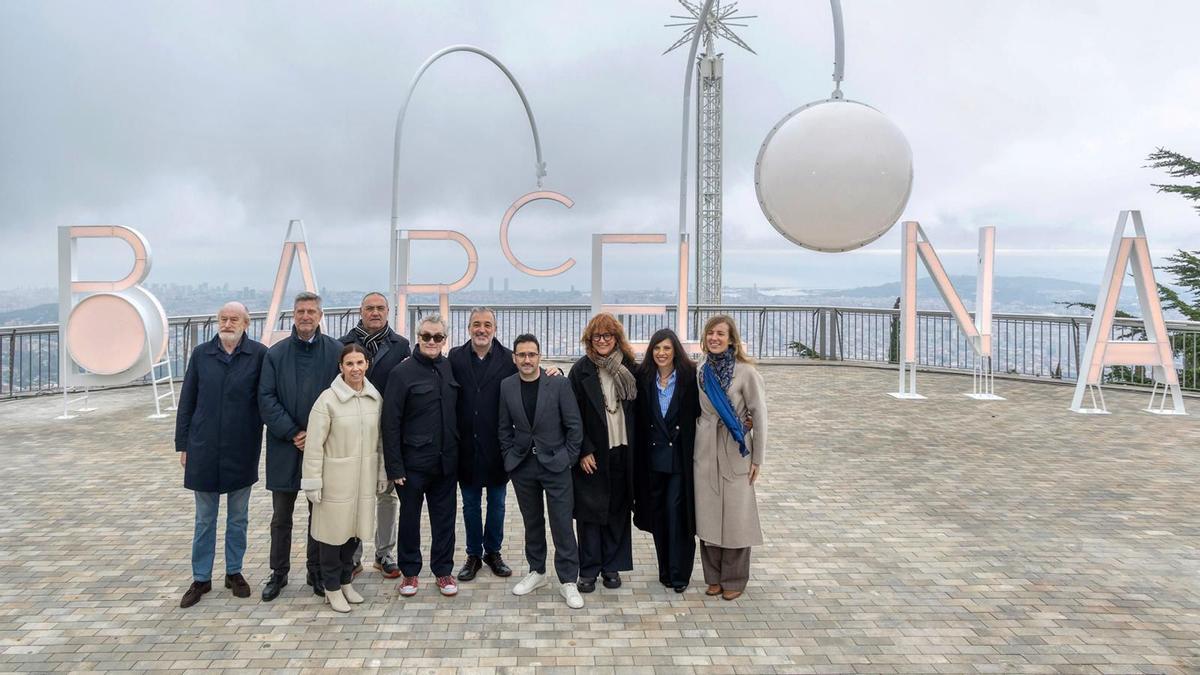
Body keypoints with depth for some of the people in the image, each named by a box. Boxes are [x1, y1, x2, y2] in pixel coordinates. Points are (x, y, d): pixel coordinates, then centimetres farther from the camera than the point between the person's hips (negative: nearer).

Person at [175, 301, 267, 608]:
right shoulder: (200, 354, 0)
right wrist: (182, 444, 5)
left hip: (242, 451, -1)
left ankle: (234, 572, 27)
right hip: (204, 449, 1)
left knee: (238, 517, 13)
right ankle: (201, 578, 23)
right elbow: (187, 402, 5)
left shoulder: (259, 354, -7)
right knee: (205, 519, 11)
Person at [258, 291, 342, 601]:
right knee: (281, 515, 11)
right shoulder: (276, 353, 2)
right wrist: (293, 433, -11)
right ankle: (278, 573, 27)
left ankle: (316, 572, 25)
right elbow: (266, 398, -2)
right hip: (285, 447, 1)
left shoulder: (336, 351, -2)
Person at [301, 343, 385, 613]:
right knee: (334, 529, 6)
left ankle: (346, 581, 33)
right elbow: (314, 444, -10)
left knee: (354, 529, 14)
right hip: (336, 477, -4)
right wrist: (313, 482, -10)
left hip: (364, 478, 4)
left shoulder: (376, 397, 3)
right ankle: (332, 587, 25)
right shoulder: (328, 399, -11)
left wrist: (382, 473, 9)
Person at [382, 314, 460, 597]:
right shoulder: (402, 372, -9)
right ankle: (409, 571, 28)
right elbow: (390, 423, -10)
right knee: (409, 518, 11)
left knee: (445, 517, 12)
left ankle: (443, 570, 27)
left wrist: (457, 452, 7)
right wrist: (395, 466, -12)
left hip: (446, 461, 4)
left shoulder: (450, 368, 4)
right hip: (414, 462, -3)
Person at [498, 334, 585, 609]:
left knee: (562, 524, -1)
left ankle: (568, 581, 9)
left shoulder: (559, 384, -9)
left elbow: (574, 425, -5)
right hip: (522, 465, 3)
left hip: (555, 464, -3)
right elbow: (504, 427, 8)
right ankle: (537, 572, 30)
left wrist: (568, 458, -5)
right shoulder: (506, 386, 0)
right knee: (532, 522, 15)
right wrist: (510, 457, 4)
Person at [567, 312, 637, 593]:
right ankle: (588, 570, 16)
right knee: (590, 510, 4)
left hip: (623, 451, 3)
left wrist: (636, 447, 0)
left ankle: (612, 565, 24)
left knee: (618, 509, 10)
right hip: (593, 453, -3)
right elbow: (574, 415, -5)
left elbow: (637, 409, 9)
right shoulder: (581, 370, -4)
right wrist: (584, 451, -10)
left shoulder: (629, 367, 4)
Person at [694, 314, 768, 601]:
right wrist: (696, 442, 8)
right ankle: (714, 576, 24)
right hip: (705, 451, 4)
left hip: (736, 451, -4)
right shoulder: (702, 371, 6)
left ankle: (734, 579, 20)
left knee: (735, 515, 3)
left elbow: (759, 415, -8)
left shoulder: (746, 372, -9)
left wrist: (757, 459, -7)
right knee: (708, 514, 9)